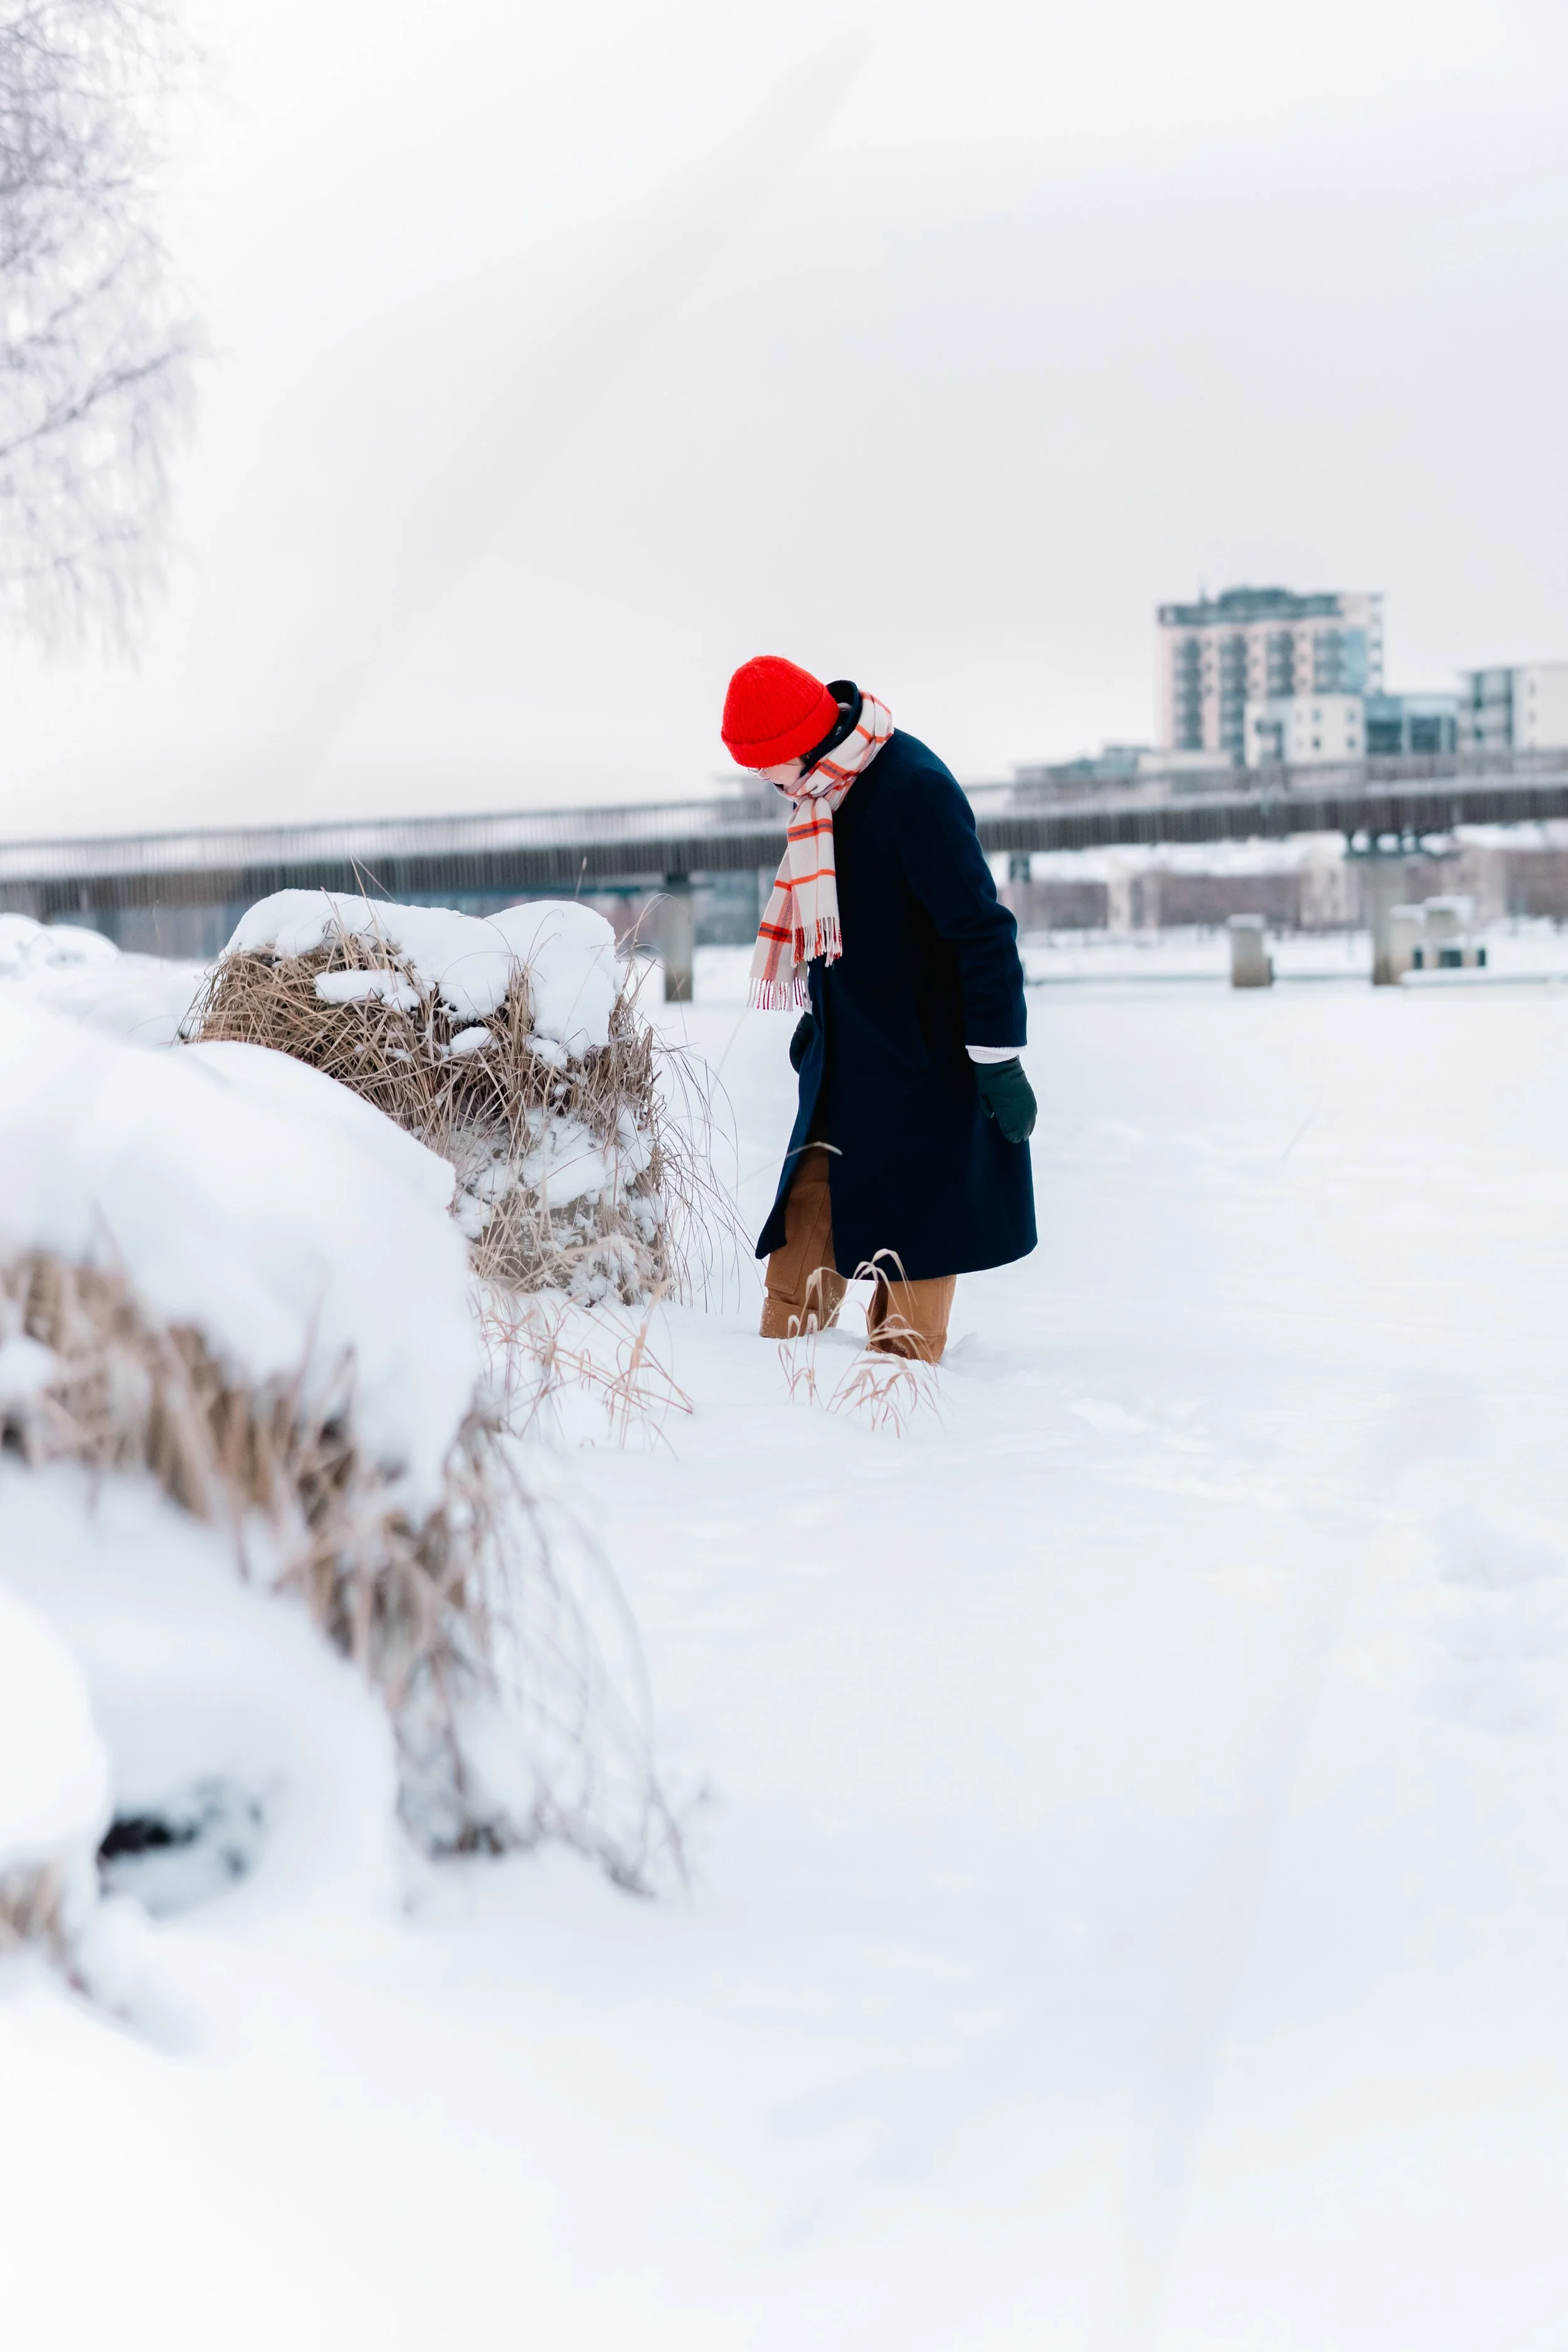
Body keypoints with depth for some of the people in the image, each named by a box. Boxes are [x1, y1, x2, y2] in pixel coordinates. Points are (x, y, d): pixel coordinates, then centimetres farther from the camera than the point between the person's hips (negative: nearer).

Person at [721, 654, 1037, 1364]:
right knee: (810, 1205, 6)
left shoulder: (913, 788, -22)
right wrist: (815, 1012, 23)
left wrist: (999, 1059, -19)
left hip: (922, 1064, -8)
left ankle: (904, 1355, 12)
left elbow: (981, 928, -21)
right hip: (843, 1057, 8)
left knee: (911, 1224, 1)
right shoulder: (817, 791, 5)